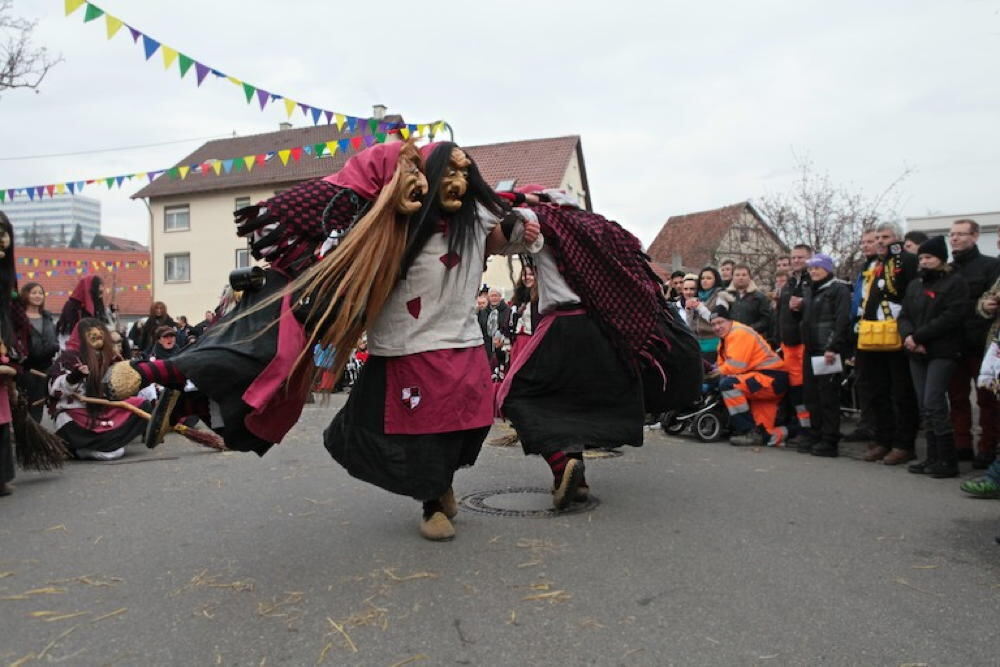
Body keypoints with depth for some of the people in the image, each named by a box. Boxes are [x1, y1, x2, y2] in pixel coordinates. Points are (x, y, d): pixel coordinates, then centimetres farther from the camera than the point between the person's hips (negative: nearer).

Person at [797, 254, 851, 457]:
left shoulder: (839, 289, -5)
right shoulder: (810, 291, 20)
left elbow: (842, 320, -15)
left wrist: (833, 347, -20)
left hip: (828, 350, -8)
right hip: (811, 350, 8)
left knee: (828, 395, -6)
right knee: (811, 394, 9)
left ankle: (830, 441, -1)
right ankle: (815, 436, 17)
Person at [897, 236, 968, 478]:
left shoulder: (955, 282, -2)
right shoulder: (915, 284, 17)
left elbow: (951, 317, -13)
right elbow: (904, 316, 12)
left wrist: (918, 336, -15)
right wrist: (908, 336, -9)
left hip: (942, 352, -6)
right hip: (917, 353, 6)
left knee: (933, 404, -12)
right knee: (924, 406, 6)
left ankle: (948, 461, -4)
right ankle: (933, 458, 13)